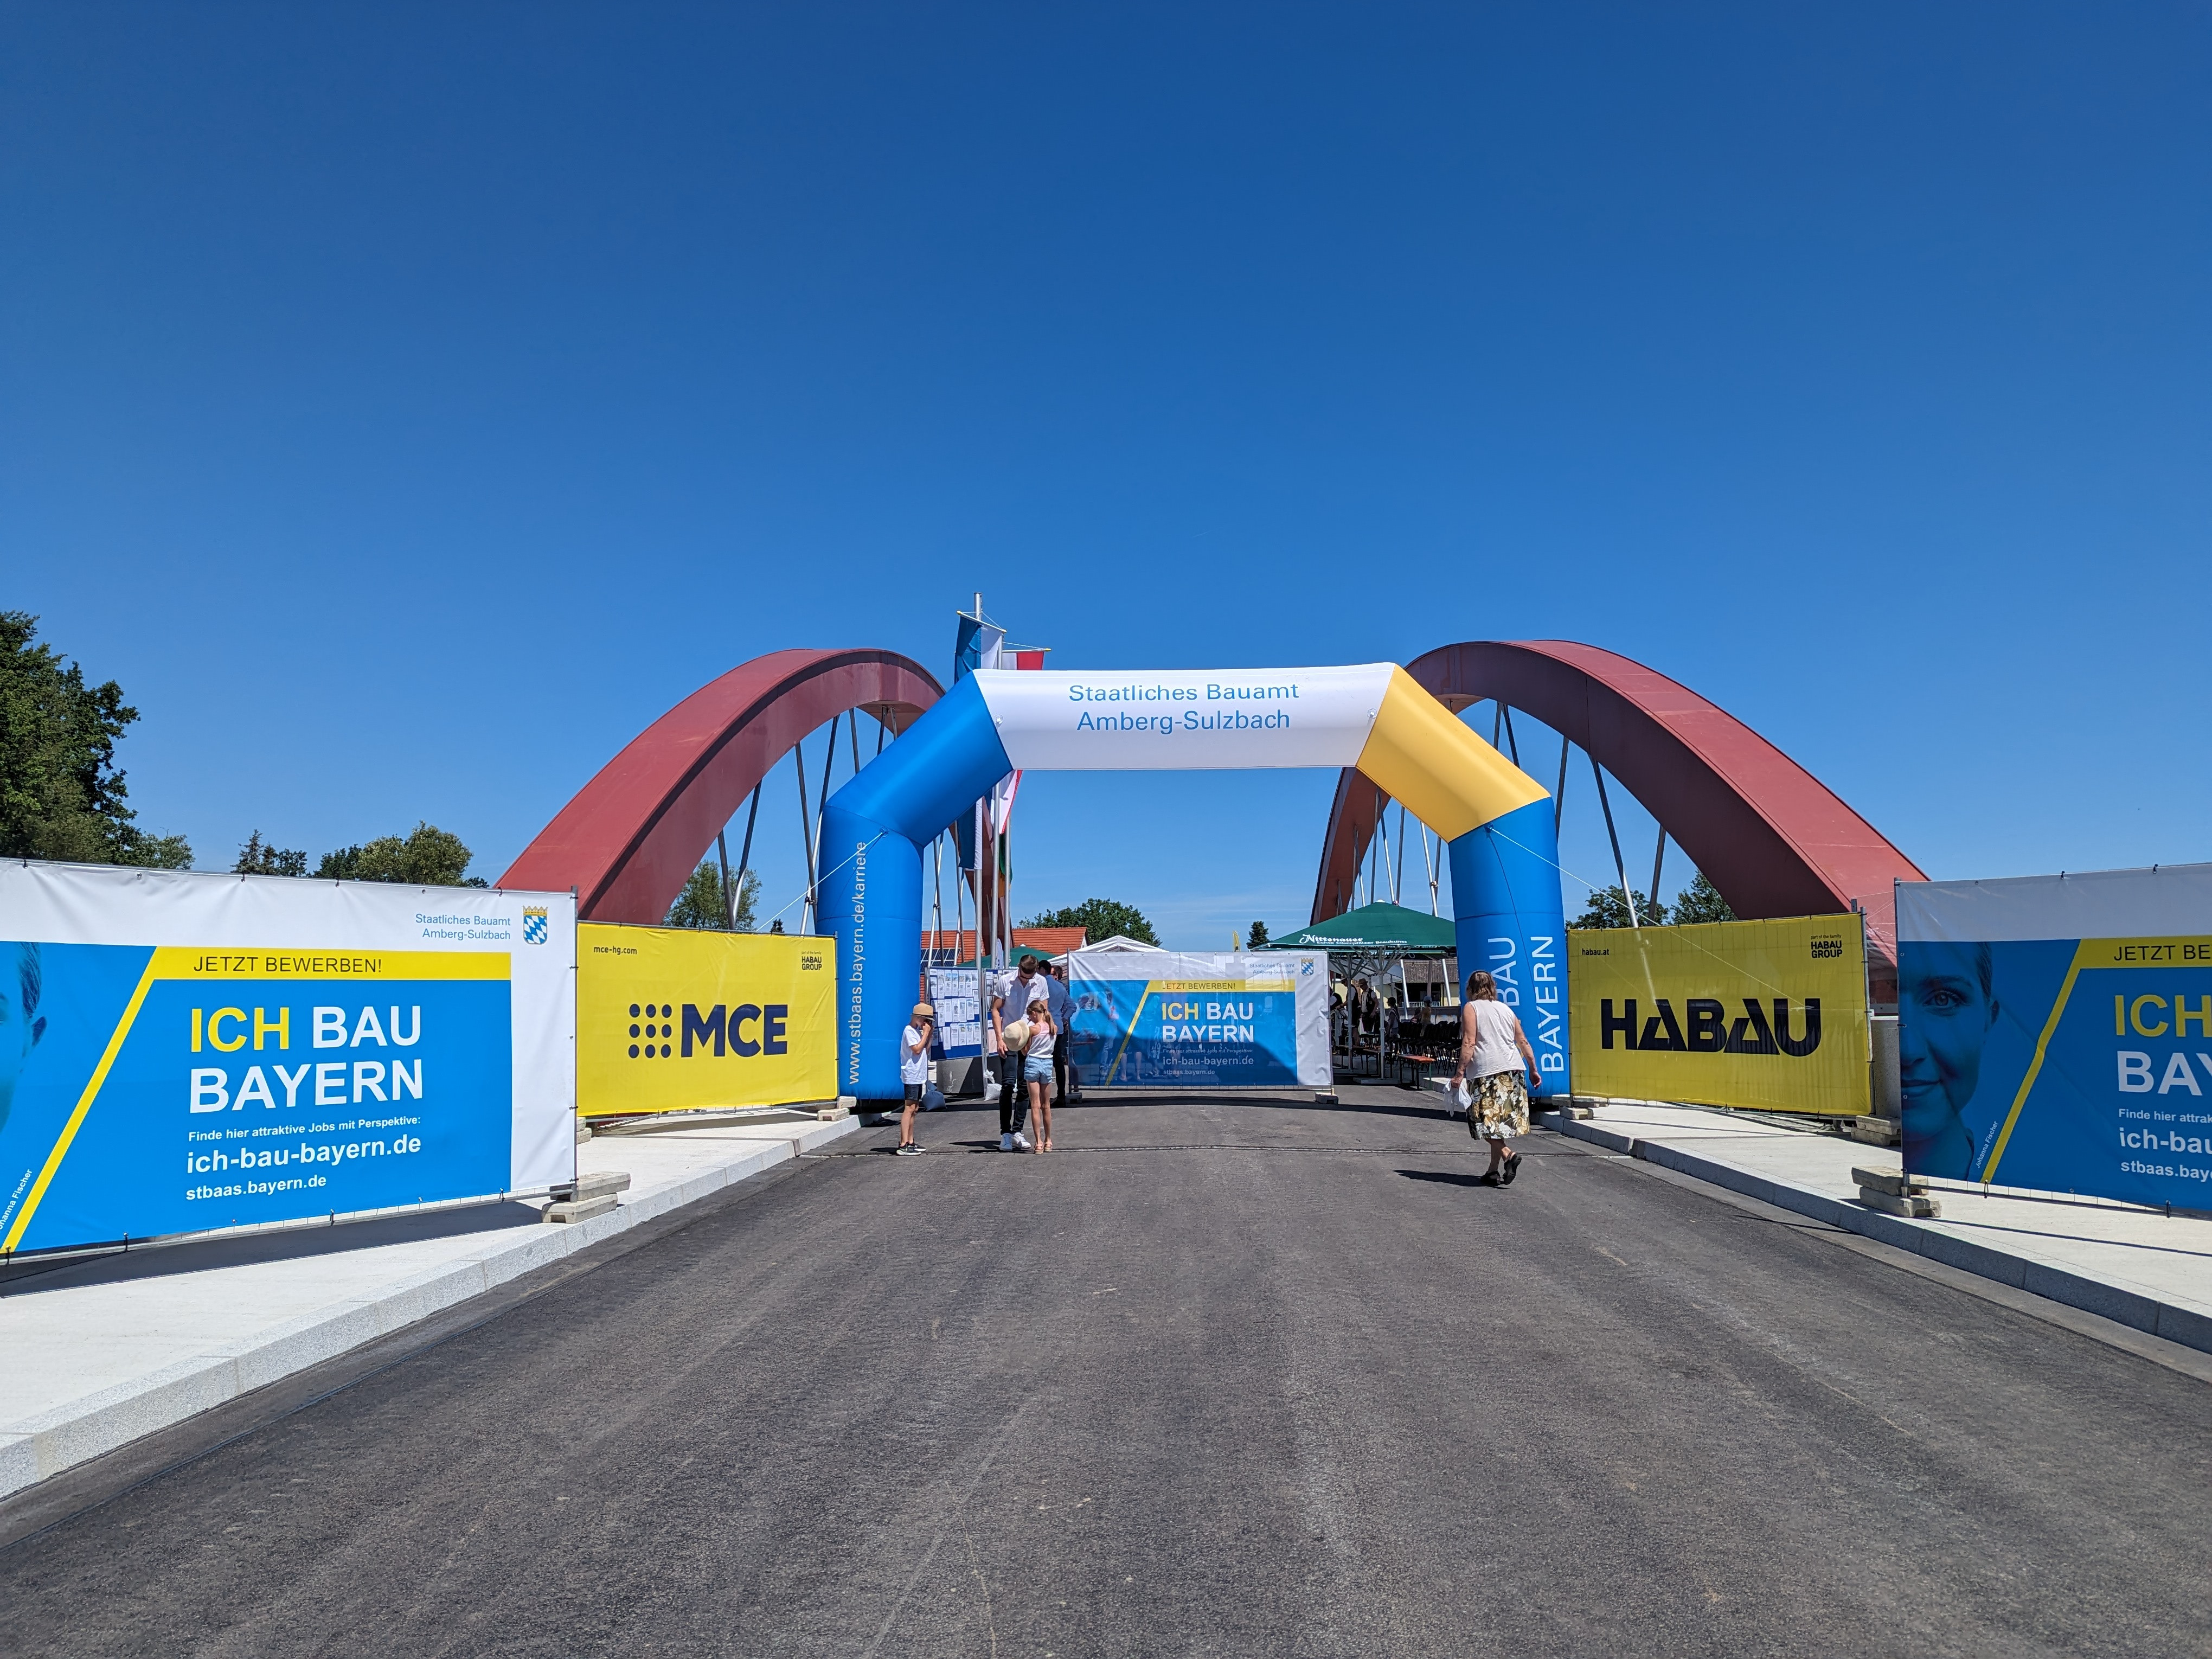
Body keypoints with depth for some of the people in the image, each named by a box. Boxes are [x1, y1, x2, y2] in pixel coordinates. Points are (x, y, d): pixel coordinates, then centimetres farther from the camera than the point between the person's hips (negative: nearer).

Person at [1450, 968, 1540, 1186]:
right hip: (1513, 1070, 6)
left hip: (1487, 1072, -6)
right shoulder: (1506, 1009, 18)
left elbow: (1469, 1044, -9)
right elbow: (1523, 1041, 16)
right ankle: (1494, 1170, 15)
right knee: (1499, 1121, 11)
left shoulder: (1471, 1008, 1)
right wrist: (1533, 1070, 21)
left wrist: (1460, 1072, -8)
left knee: (1490, 1121, 0)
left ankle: (1508, 1155, -19)